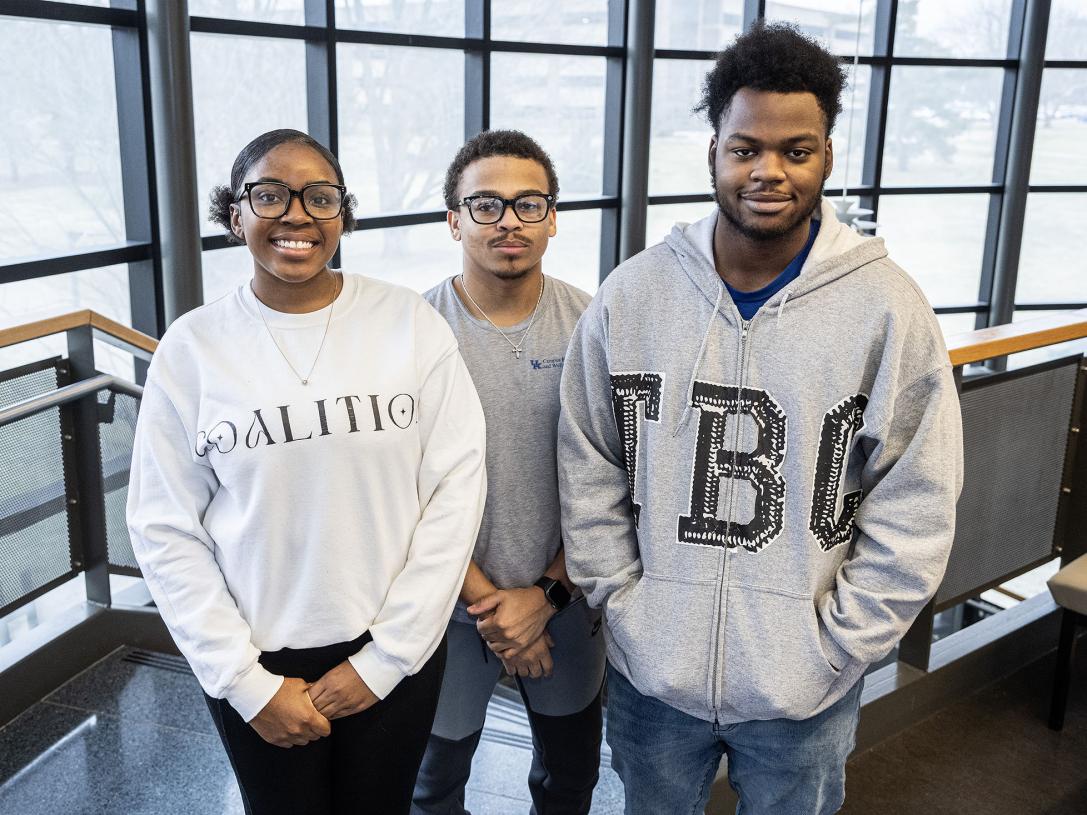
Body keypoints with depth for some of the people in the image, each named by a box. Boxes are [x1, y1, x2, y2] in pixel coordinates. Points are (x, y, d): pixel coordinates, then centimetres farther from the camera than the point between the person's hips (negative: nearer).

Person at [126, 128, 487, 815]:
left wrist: (384, 658, -9)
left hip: (397, 650, 0)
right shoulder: (193, 346, -5)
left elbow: (456, 487, -9)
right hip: (261, 657, 0)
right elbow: (165, 530, -3)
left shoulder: (410, 321, -8)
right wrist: (247, 681, -8)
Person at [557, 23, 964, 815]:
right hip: (651, 668, 2)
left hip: (804, 689, -1)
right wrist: (623, 603, -4)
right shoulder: (631, 294, -7)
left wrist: (835, 646, -9)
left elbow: (916, 511, -8)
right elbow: (588, 471, 0)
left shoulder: (889, 310, -11)